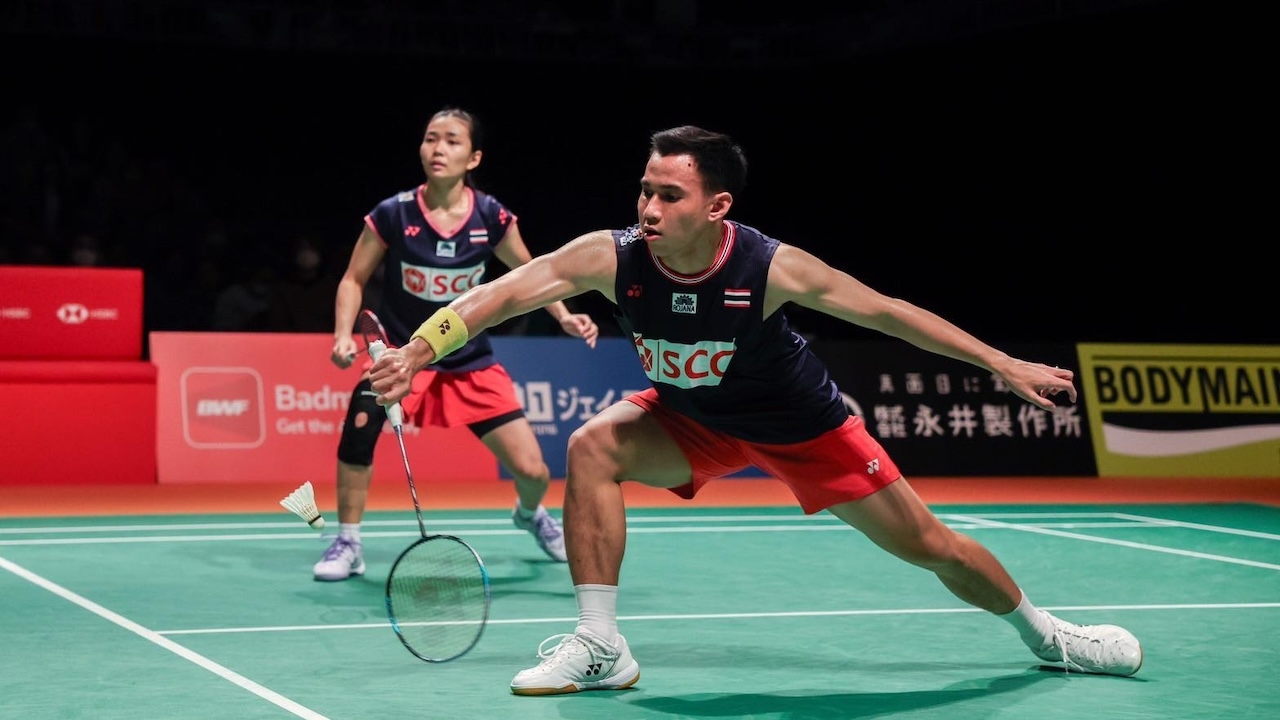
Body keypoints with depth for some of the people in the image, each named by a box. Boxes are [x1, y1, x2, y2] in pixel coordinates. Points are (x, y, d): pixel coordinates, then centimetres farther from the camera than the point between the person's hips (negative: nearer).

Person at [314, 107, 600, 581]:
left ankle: (530, 514, 39)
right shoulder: (393, 215, -13)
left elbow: (528, 273, 10)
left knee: (532, 472, -3)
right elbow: (353, 280, -2)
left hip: (471, 363, 2)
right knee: (362, 415, -35)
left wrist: (563, 315, -3)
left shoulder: (492, 217, -8)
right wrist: (344, 336, -17)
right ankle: (347, 544, -16)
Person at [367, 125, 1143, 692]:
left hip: (800, 423, -2)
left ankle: (1044, 631, 32)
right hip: (692, 418, 2)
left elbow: (886, 311, -21)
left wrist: (1005, 365, -17)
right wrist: (416, 350, -54)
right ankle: (600, 648, -16)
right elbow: (503, 292, -38)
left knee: (927, 543, 3)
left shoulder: (772, 267, -33)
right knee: (594, 446, -25)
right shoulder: (611, 257, -29)